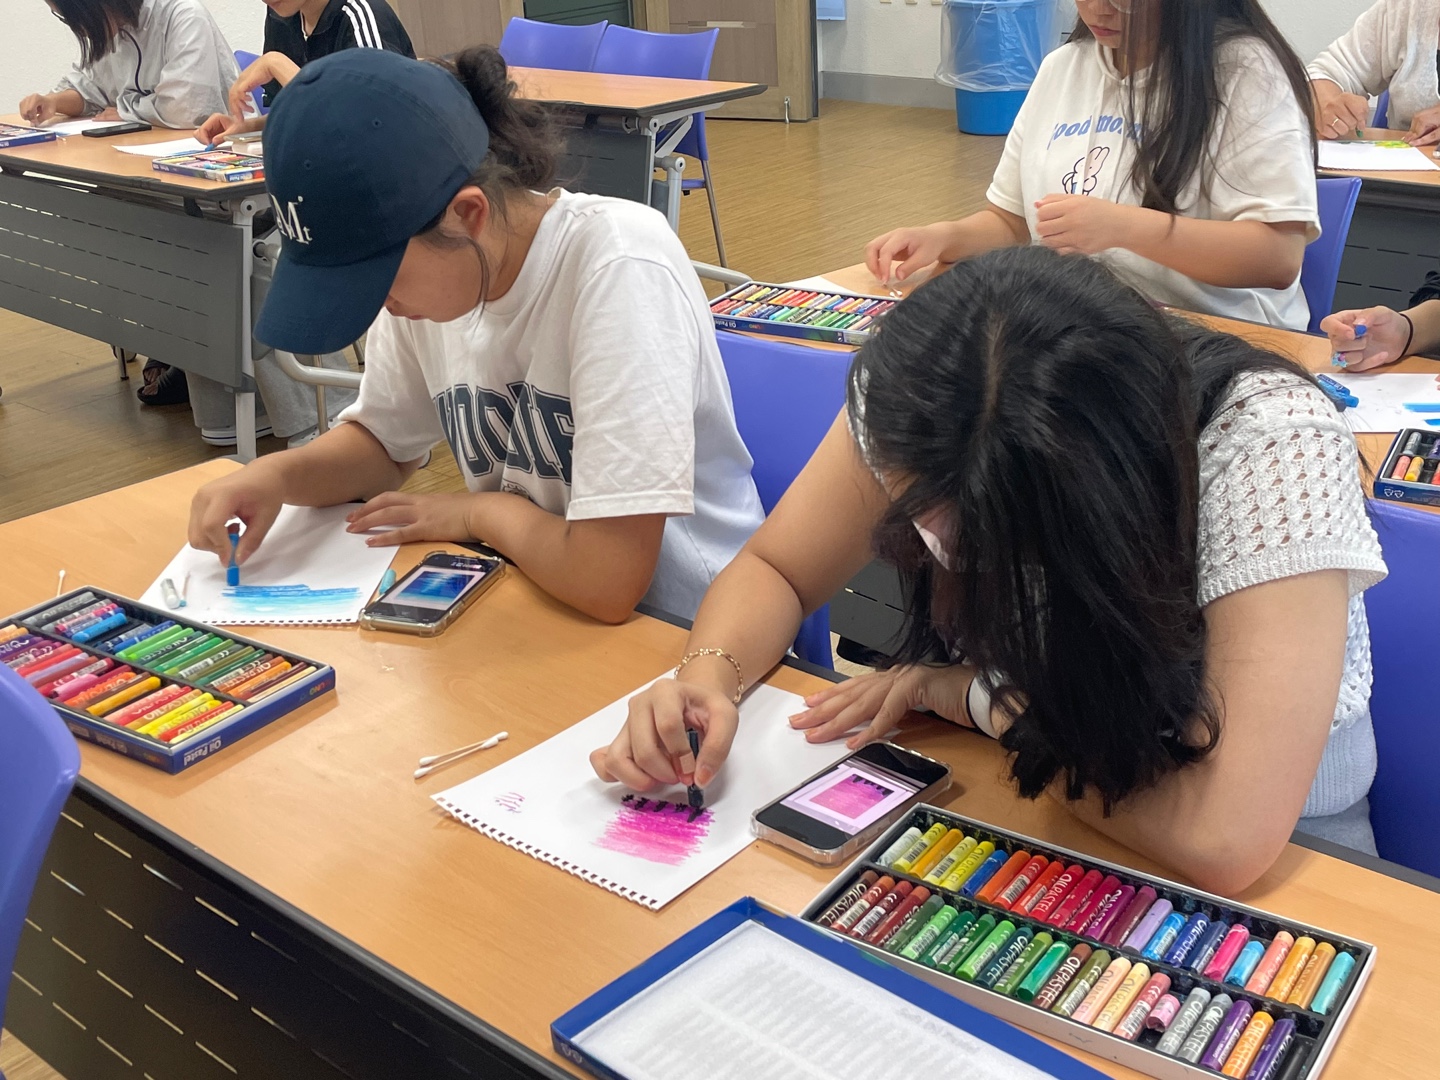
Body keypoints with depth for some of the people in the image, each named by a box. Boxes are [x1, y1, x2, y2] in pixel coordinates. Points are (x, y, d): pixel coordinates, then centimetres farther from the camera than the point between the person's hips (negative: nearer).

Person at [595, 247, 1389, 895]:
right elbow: (776, 568, -4)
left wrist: (971, 695, -25)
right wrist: (706, 678, -24)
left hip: (1264, 865, -3)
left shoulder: (1271, 441, -32)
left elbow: (1225, 838, -37)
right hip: (1019, 803, 4)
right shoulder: (917, 401, -20)